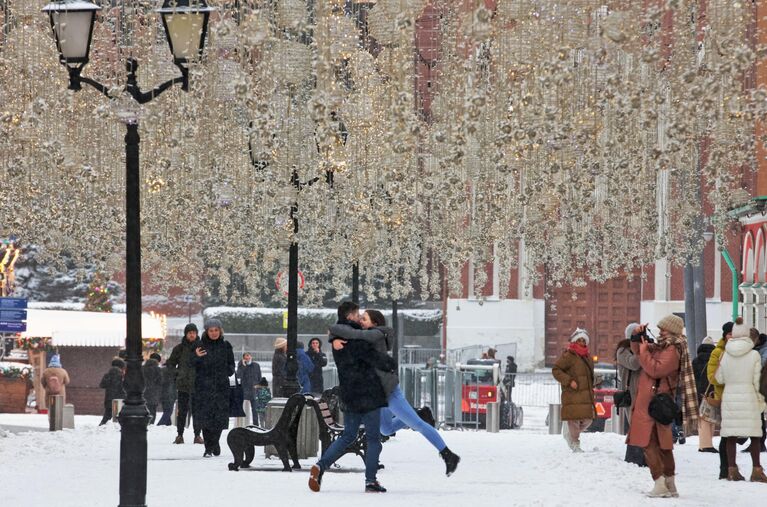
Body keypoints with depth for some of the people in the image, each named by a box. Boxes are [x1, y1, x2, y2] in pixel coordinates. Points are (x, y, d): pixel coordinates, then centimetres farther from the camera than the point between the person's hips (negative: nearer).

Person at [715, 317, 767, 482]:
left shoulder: (725, 355, 0)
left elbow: (719, 378, 6)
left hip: (729, 398, 3)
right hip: (749, 398, -3)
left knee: (731, 436, 6)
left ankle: (732, 470, 6)